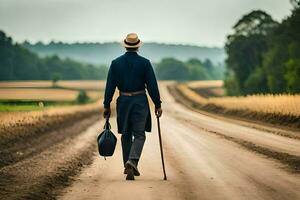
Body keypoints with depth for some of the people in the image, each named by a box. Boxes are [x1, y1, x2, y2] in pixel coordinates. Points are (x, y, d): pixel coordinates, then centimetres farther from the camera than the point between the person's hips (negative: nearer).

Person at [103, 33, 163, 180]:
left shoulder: (116, 63, 0)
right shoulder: (144, 63, -5)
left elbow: (110, 86, 1)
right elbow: (152, 85, -5)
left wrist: (107, 105, 7)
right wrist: (158, 105, 1)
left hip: (123, 102, 2)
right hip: (140, 102, -2)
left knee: (126, 135, 13)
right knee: (139, 134, 1)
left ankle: (128, 167, 17)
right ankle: (132, 160, -23)